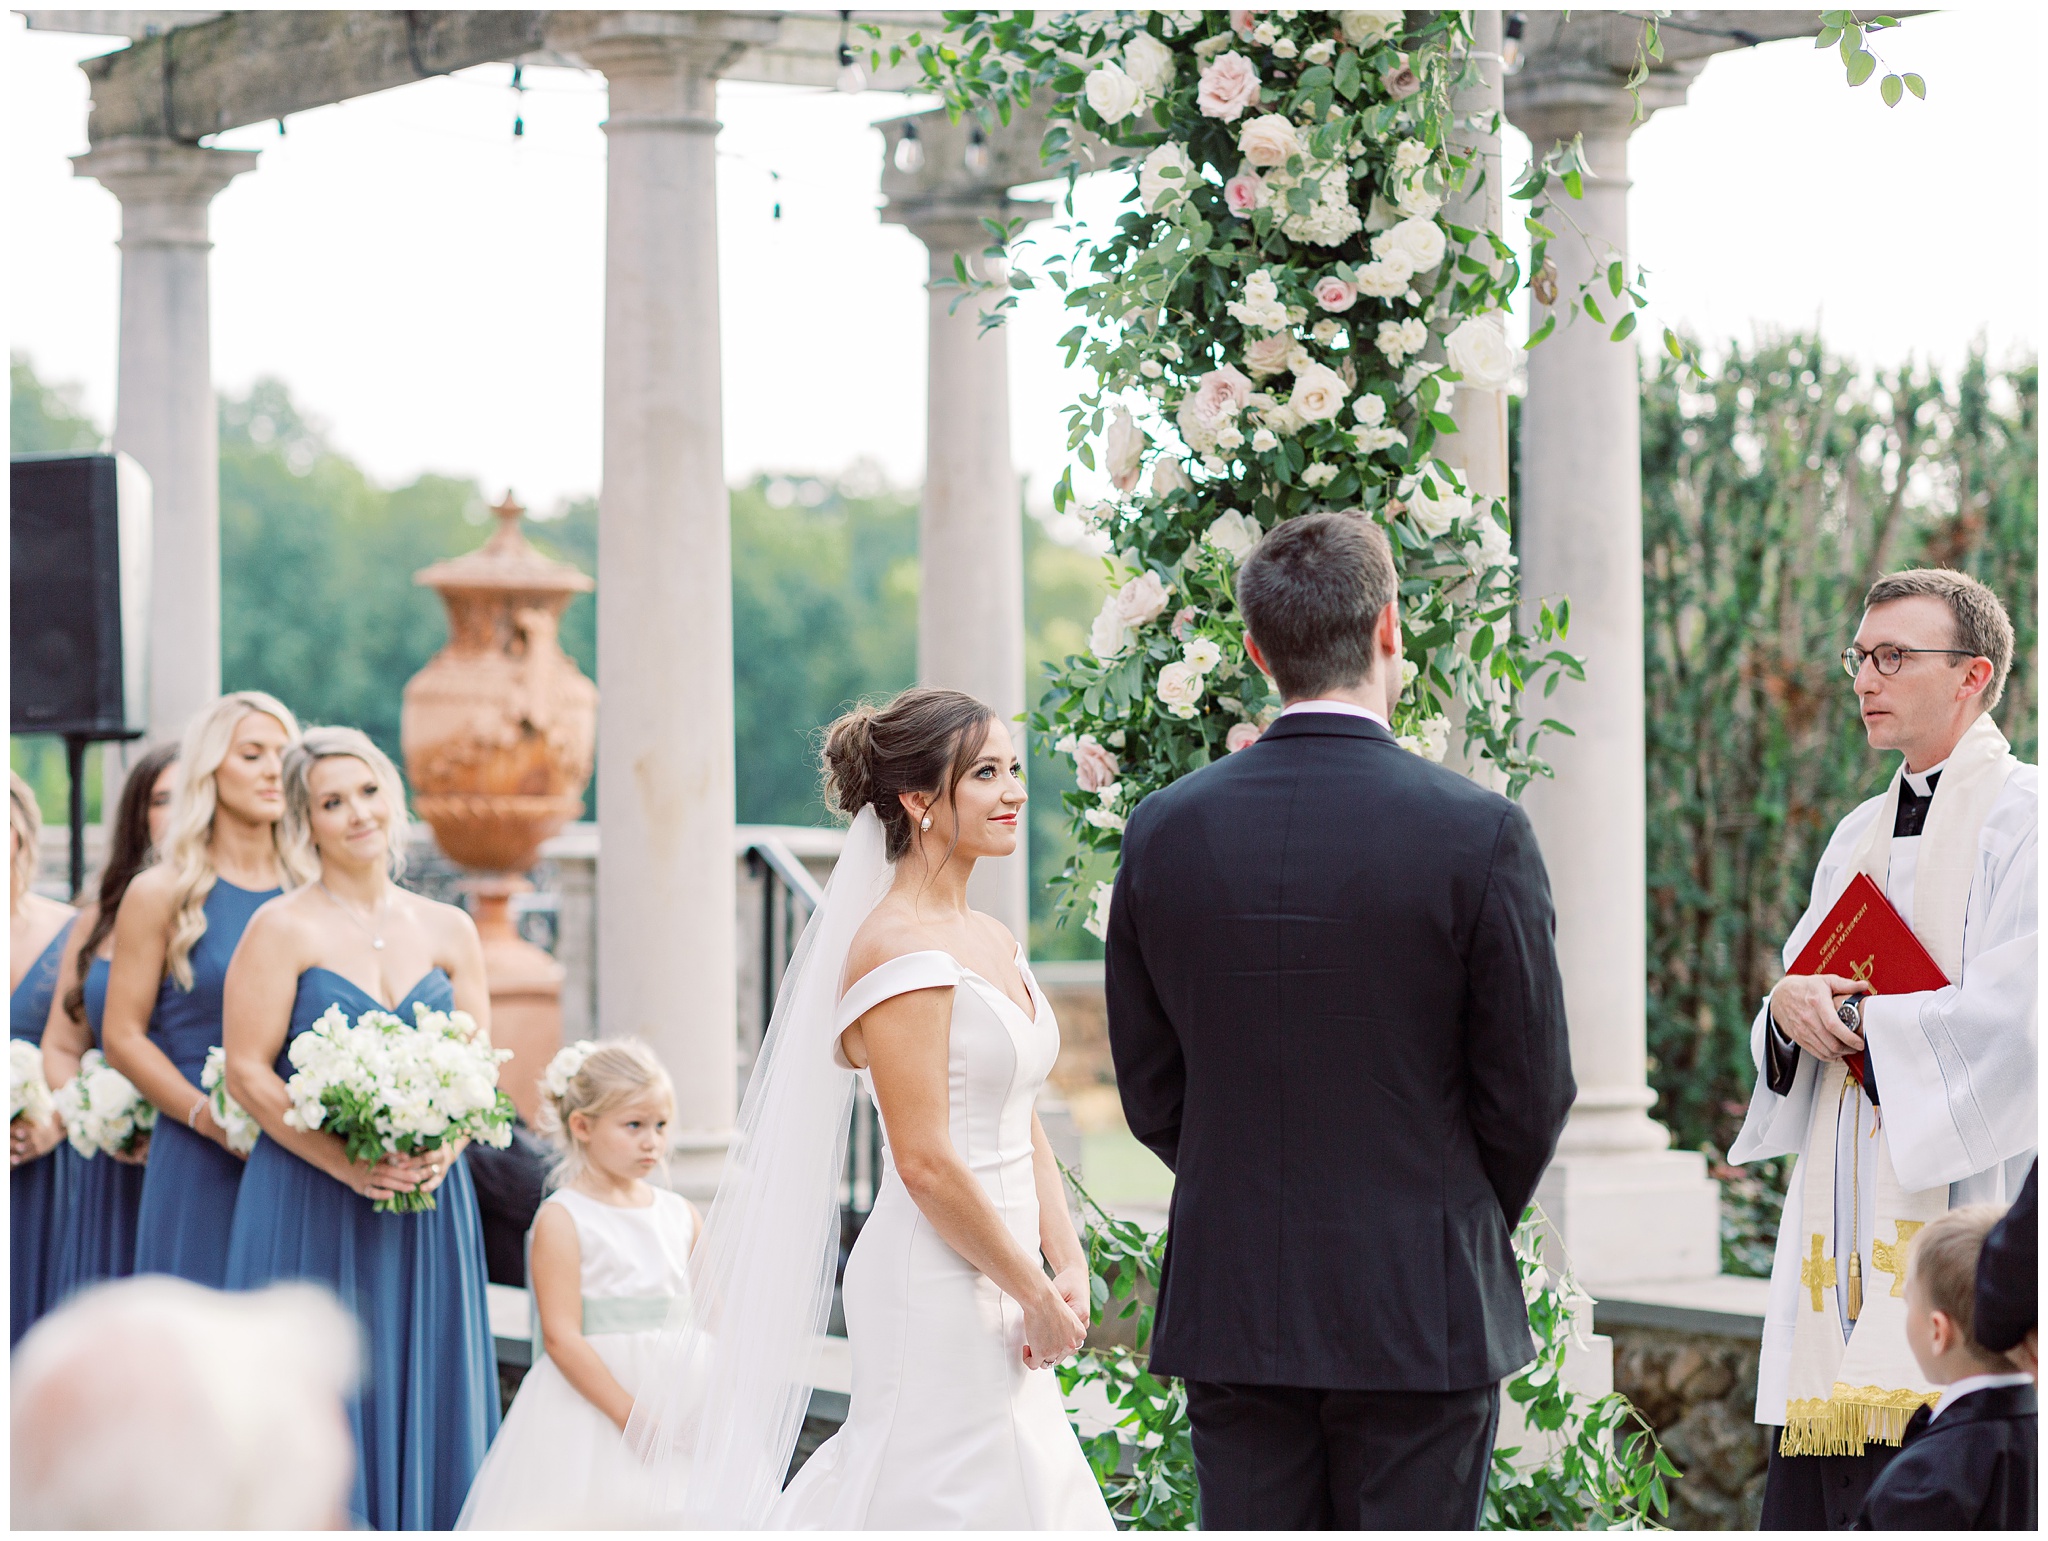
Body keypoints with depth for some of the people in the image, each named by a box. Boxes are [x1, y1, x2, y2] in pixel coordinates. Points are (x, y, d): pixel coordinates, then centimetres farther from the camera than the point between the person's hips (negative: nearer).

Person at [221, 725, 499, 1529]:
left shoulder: (448, 930, 11)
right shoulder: (283, 929, -2)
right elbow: (248, 1073, -7)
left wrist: (442, 1149, -9)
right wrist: (346, 1164, -17)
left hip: (428, 1207, 4)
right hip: (310, 1208, -4)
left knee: (421, 1395, 5)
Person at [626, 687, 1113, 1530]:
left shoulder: (995, 942, 13)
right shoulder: (896, 948, -15)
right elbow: (926, 1163, -19)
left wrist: (1068, 1264, 3)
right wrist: (1038, 1295, -13)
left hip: (994, 1296, 9)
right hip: (936, 1293, -9)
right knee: (951, 1496, -4)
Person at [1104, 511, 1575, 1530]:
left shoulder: (1164, 830, -1)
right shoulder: (1478, 833, -11)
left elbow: (1148, 1088, 6)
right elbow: (1530, 1089, -4)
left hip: (1230, 1300, 3)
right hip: (1420, 1306, -3)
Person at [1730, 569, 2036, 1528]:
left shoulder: (2021, 815, -3)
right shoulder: (1860, 834, 21)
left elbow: (2012, 1010, -14)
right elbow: (1801, 985, 19)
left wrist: (1860, 1019, -6)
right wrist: (1791, 1008, -4)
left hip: (1959, 1201, -7)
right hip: (1843, 1228, 7)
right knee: (1809, 1488, 1)